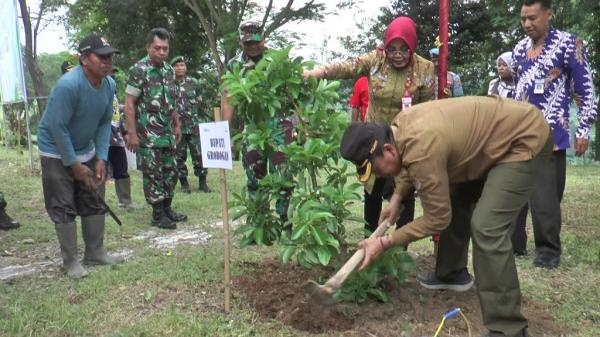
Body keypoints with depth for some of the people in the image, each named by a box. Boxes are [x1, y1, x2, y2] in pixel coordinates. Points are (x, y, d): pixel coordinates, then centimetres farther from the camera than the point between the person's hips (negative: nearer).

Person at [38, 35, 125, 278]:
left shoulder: (109, 85, -6)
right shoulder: (68, 85, -28)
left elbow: (104, 123, 1)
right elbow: (57, 127, -25)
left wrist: (101, 158, -6)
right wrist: (74, 164, -19)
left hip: (87, 152, 7)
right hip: (57, 154, -7)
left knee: (95, 203, 10)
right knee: (64, 209, -3)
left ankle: (95, 252, 22)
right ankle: (70, 261, 8)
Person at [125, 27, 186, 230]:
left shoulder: (169, 70, 10)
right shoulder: (139, 70, -11)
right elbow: (129, 104, -13)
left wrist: (177, 126, 16)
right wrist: (131, 133, -16)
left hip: (167, 133, 7)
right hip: (147, 135, -7)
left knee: (170, 172, 12)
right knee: (153, 174, -1)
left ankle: (167, 209, 24)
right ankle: (157, 215, 9)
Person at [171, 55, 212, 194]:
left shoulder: (194, 83, 7)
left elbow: (201, 103, 12)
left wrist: (206, 120, 10)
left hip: (194, 126, 1)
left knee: (199, 154, -1)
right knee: (179, 156, 4)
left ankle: (202, 183, 10)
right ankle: (184, 183, 15)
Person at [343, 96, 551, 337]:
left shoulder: (422, 149, -33)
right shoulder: (400, 126, -5)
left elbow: (437, 218, -21)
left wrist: (385, 242, -15)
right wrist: (396, 199, 4)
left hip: (526, 139, -10)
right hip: (499, 132, 10)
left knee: (486, 228, -20)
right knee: (454, 199, 18)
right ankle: (452, 274, 36)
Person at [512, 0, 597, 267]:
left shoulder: (568, 44, -3)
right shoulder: (519, 49, 13)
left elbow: (585, 89, -3)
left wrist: (583, 130, -7)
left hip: (550, 133, -5)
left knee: (545, 194, -5)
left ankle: (548, 249, 8)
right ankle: (514, 242, 19)